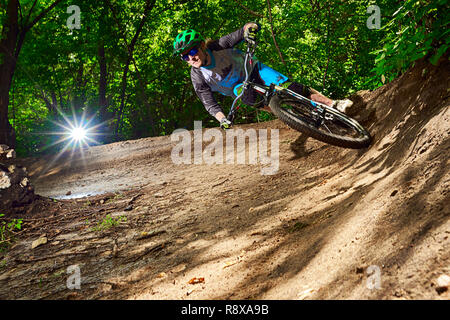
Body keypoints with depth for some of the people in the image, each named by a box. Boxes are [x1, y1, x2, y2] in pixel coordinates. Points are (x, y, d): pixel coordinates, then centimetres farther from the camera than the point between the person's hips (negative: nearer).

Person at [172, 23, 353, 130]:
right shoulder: (197, 78, -19)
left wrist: (249, 28, -46)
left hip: (253, 71, -2)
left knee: (290, 88, -19)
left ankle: (333, 104, -11)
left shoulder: (219, 47, -23)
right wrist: (223, 120, -34)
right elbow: (209, 104, -17)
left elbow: (241, 32, -22)